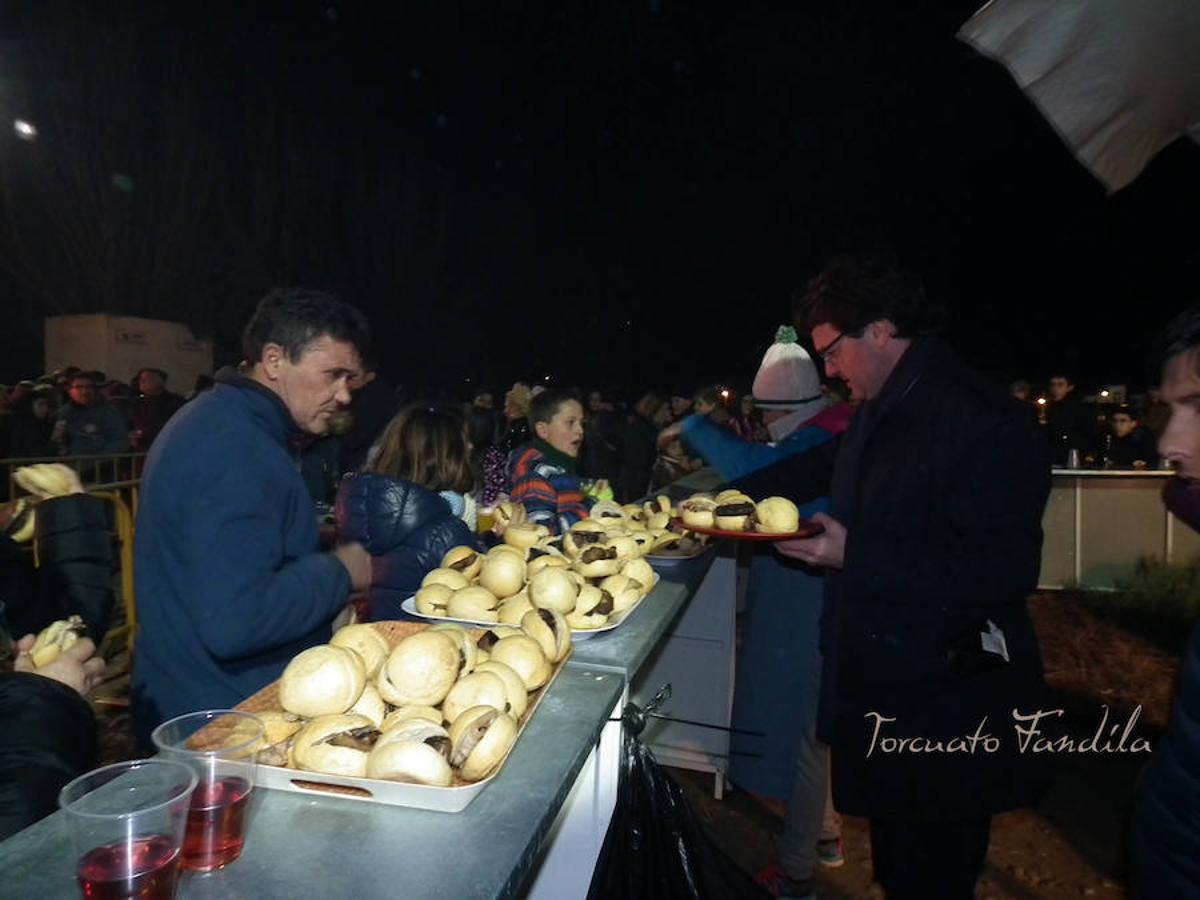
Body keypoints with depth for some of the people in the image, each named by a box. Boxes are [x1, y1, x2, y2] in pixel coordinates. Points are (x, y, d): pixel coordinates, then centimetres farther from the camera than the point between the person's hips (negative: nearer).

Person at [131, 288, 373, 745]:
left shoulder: (218, 420, 8)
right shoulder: (238, 449, -25)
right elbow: (233, 622, -33)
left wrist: (318, 547, 7)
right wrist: (339, 572, -19)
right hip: (219, 721, -10)